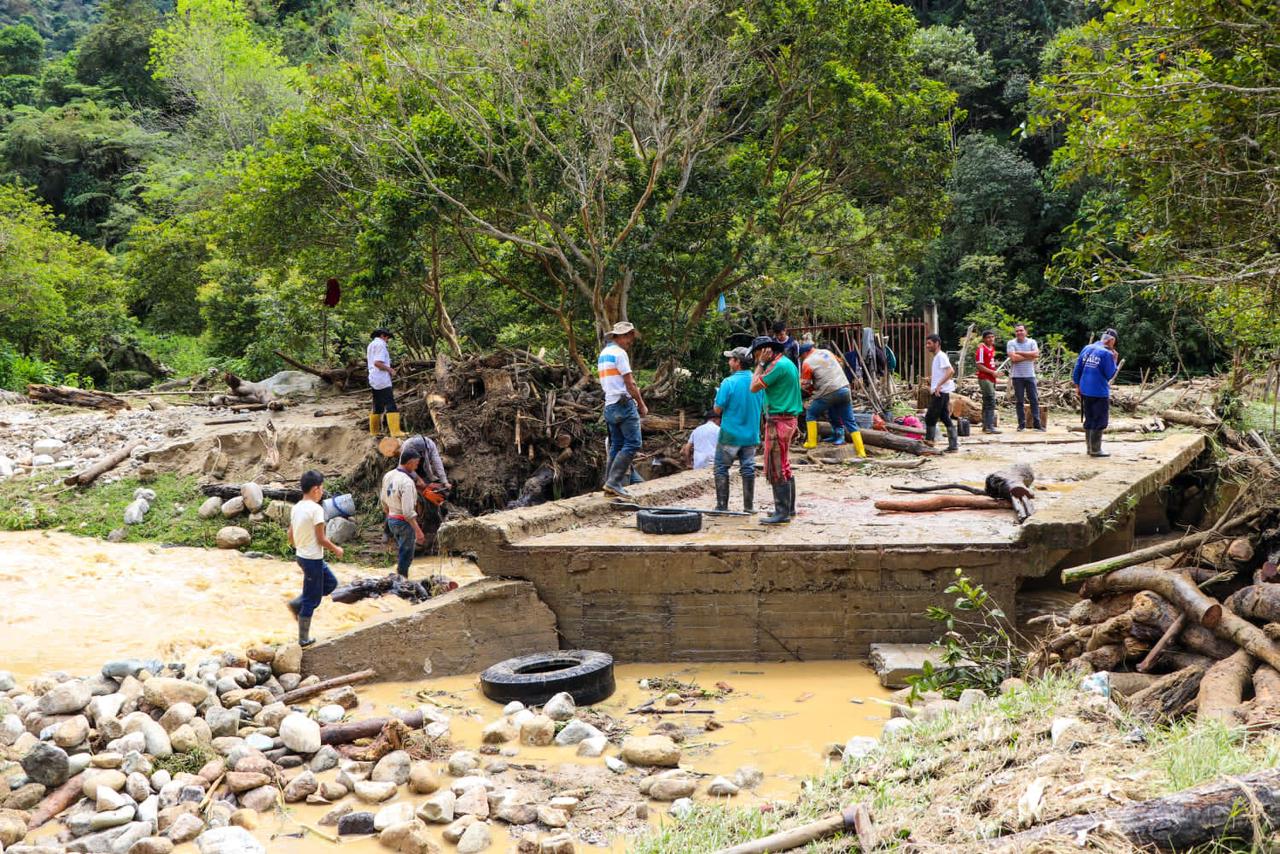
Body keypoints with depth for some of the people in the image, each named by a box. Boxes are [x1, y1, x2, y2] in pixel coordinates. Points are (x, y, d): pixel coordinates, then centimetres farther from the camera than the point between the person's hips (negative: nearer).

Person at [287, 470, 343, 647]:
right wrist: (336, 549, -3)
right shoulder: (316, 509, -20)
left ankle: (298, 604, 16)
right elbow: (321, 539, -18)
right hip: (313, 559, -8)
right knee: (311, 599, 3)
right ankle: (304, 639, 11)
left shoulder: (296, 508, 4)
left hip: (301, 555, 9)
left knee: (330, 583, 24)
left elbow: (290, 536, 10)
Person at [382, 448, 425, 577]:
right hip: (404, 522, -9)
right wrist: (418, 531, -25)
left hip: (391, 519, 9)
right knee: (406, 555, 6)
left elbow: (383, 499, 14)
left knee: (401, 551, 23)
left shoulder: (388, 476, 1)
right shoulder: (407, 482, -26)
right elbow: (408, 512, -28)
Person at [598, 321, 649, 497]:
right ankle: (614, 482, -16)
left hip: (610, 406, 9)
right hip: (624, 404, -9)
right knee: (632, 444, -10)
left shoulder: (603, 354, 18)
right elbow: (630, 383, -12)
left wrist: (634, 391, 14)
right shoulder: (619, 353, -10)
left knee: (616, 445, 11)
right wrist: (642, 405, -5)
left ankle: (610, 484, 8)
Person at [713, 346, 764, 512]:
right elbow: (763, 408, 9)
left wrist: (718, 395, 6)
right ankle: (749, 505, 15)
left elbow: (718, 409, -12)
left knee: (721, 469, 7)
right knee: (748, 469, 12)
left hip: (730, 435, -5)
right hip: (751, 435, 5)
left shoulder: (728, 383, -16)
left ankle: (722, 505, 7)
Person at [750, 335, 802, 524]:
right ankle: (789, 507, 25)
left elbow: (754, 387, -14)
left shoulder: (777, 365, -17)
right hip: (787, 419, 10)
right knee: (784, 466, 17)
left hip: (778, 421, -10)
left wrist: (761, 364, -8)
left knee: (776, 468, -7)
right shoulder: (787, 363, 15)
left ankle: (782, 512, -6)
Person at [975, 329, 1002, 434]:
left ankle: (985, 426, 18)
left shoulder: (992, 348, 14)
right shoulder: (982, 349, -11)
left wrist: (994, 373, 12)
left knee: (987, 403, 12)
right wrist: (992, 372, -16)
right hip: (984, 379, -9)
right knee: (991, 402, -14)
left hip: (991, 379, 9)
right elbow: (979, 366, -15)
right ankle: (990, 426, -15)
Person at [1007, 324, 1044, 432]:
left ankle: (1036, 424, 5)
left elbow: (1036, 354, -10)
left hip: (1030, 375, 2)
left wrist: (1020, 353, -11)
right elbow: (1013, 358, -15)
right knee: (1019, 401, 3)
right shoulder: (1011, 343, 0)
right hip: (1017, 376, -2)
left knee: (1034, 400, 1)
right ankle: (1021, 424, 10)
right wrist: (1029, 356, -8)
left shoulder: (1032, 342, 7)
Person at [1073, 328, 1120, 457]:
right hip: (1100, 393, -7)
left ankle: (1089, 447, 22)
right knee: (1099, 421, 1)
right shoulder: (1107, 354, -14)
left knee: (1089, 420, 16)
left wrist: (1077, 385, 16)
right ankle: (1095, 449, 2)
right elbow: (1110, 375, -9)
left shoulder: (1087, 349, 7)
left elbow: (1077, 368, 9)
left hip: (1085, 391, 7)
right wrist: (1114, 360, 0)